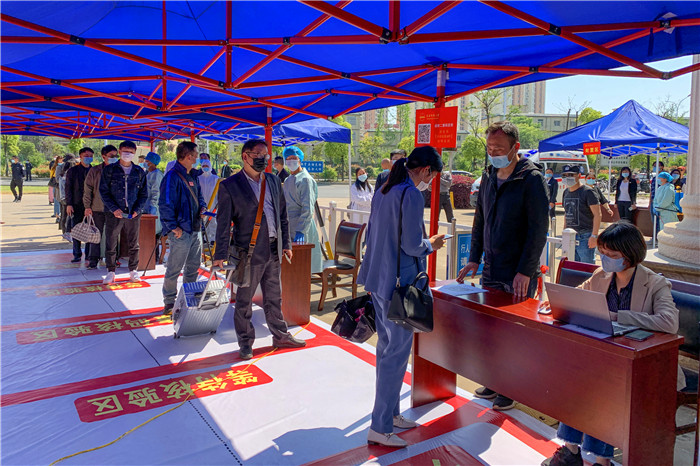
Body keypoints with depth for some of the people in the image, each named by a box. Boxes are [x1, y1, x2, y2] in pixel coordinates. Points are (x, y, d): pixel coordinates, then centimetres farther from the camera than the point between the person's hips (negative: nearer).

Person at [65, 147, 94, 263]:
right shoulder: (72, 171, 5)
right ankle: (77, 255, 11)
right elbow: (68, 188, 2)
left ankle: (89, 254, 11)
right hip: (77, 205, -1)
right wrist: (69, 204, -6)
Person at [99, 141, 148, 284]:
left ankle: (133, 270, 21)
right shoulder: (109, 170, 3)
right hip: (114, 213, -1)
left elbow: (144, 194, 9)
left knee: (134, 244, 8)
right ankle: (111, 271, 16)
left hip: (133, 214, 1)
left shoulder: (139, 172, 8)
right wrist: (113, 208, -12)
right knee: (111, 244, 4)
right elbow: (103, 191, 0)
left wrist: (137, 209, -6)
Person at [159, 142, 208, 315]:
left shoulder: (193, 175, 13)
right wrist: (173, 227, -20)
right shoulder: (173, 176, -14)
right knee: (174, 269, 0)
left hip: (195, 229, 9)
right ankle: (169, 302, 13)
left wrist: (202, 207, 7)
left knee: (193, 267, 17)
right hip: (181, 231, -9)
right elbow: (165, 204, -18)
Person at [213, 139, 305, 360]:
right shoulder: (229, 185, -6)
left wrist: (286, 243, 11)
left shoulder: (273, 181, 10)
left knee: (274, 298, 17)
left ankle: (280, 336, 30)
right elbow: (223, 223, -7)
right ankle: (245, 343, 21)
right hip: (249, 252, -5)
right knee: (244, 300, 6)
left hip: (274, 250, 5)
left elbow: (283, 215, 14)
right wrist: (221, 255, -10)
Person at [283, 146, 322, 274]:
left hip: (301, 227, -8)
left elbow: (308, 209, -18)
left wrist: (301, 231, -26)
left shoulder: (305, 179, -11)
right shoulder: (288, 180, 16)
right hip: (288, 227, 8)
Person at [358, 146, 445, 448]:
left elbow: (371, 235, 16)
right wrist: (432, 245, 0)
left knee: (386, 347, 17)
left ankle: (390, 412, 31)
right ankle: (380, 427, 8)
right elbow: (413, 245, -19)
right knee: (397, 353, -1)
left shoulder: (383, 191, 12)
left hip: (379, 280, 10)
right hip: (400, 284, -10)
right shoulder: (412, 195, -16)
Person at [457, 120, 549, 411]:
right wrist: (474, 259, 10)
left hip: (518, 273, -6)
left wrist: (525, 272, -18)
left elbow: (539, 229, -14)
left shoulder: (531, 179, -10)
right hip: (491, 269, 6)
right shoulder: (489, 177, 10)